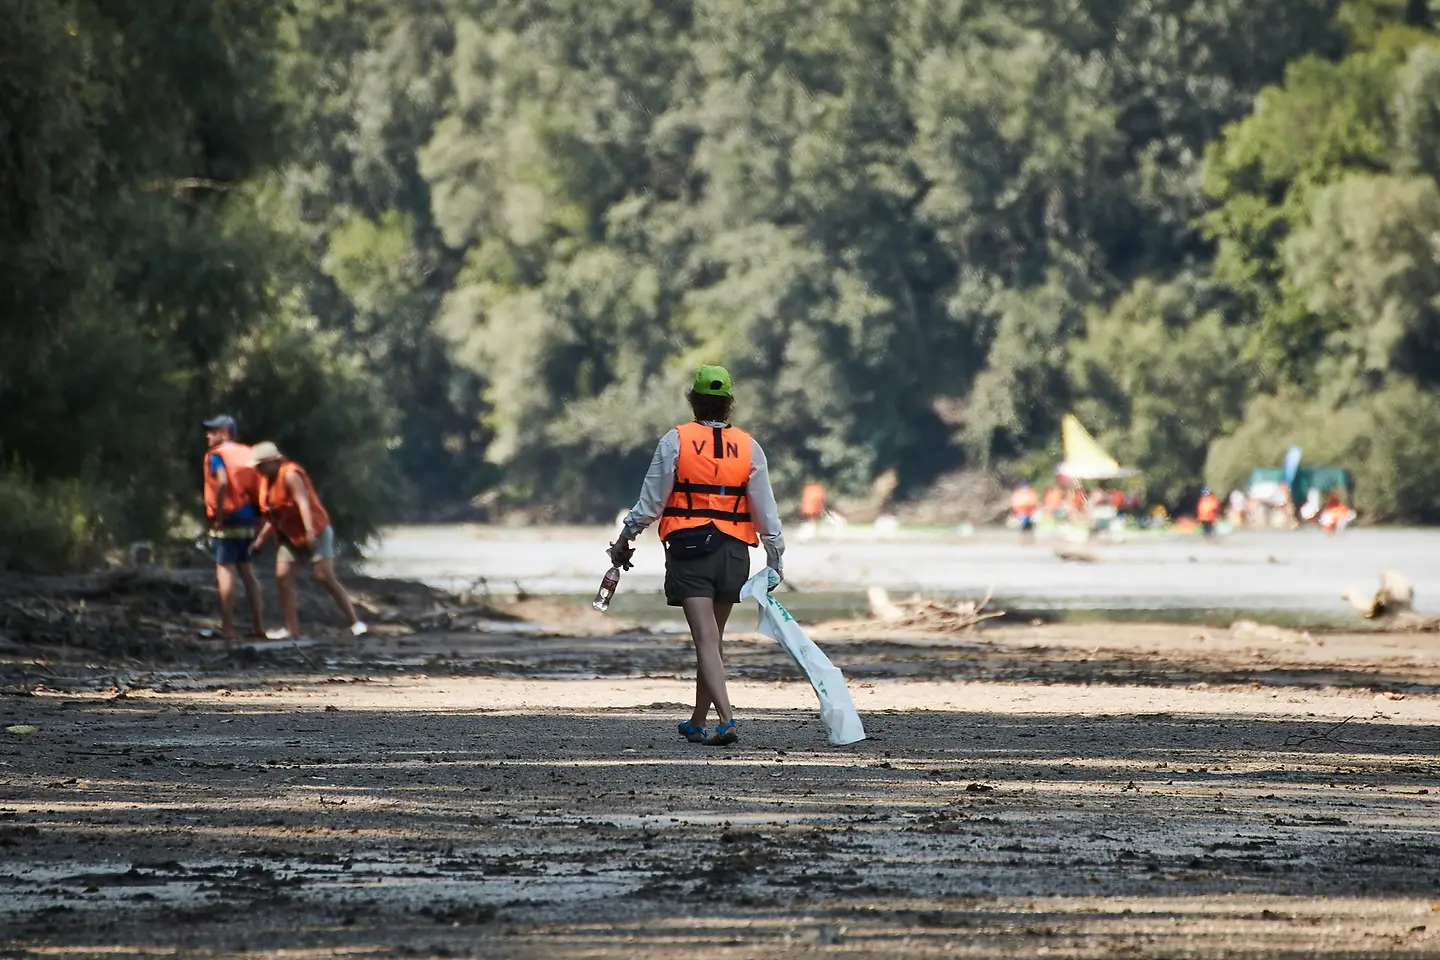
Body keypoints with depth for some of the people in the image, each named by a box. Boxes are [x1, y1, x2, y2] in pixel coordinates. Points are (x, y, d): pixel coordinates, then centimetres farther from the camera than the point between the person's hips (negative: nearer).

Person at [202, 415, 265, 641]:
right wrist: (256, 514, 13)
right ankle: (258, 624, 17)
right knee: (246, 570, 16)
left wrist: (218, 514, -17)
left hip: (227, 521, -7)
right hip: (248, 519, 7)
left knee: (225, 570, -6)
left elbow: (222, 482, -24)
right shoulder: (247, 453, 14)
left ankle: (228, 628, -9)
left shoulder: (216, 455, -7)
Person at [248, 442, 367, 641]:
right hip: (289, 535, 8)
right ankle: (291, 629, -2)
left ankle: (355, 622, -9)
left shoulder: (290, 475, -17)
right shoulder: (267, 480, 10)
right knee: (282, 577, -5)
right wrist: (260, 539, 15)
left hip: (314, 533, -8)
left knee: (326, 578, -13)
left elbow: (303, 502, -27)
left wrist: (310, 531, -38)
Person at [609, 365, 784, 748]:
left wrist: (624, 540, 13)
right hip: (733, 552, 3)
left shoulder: (675, 442, -3)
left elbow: (650, 502, -1)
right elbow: (766, 512, 4)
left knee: (706, 640, -8)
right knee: (714, 640, 16)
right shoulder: (749, 448, 4)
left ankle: (726, 719, -23)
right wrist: (776, 561, 13)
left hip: (688, 549, -3)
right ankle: (698, 722, 26)